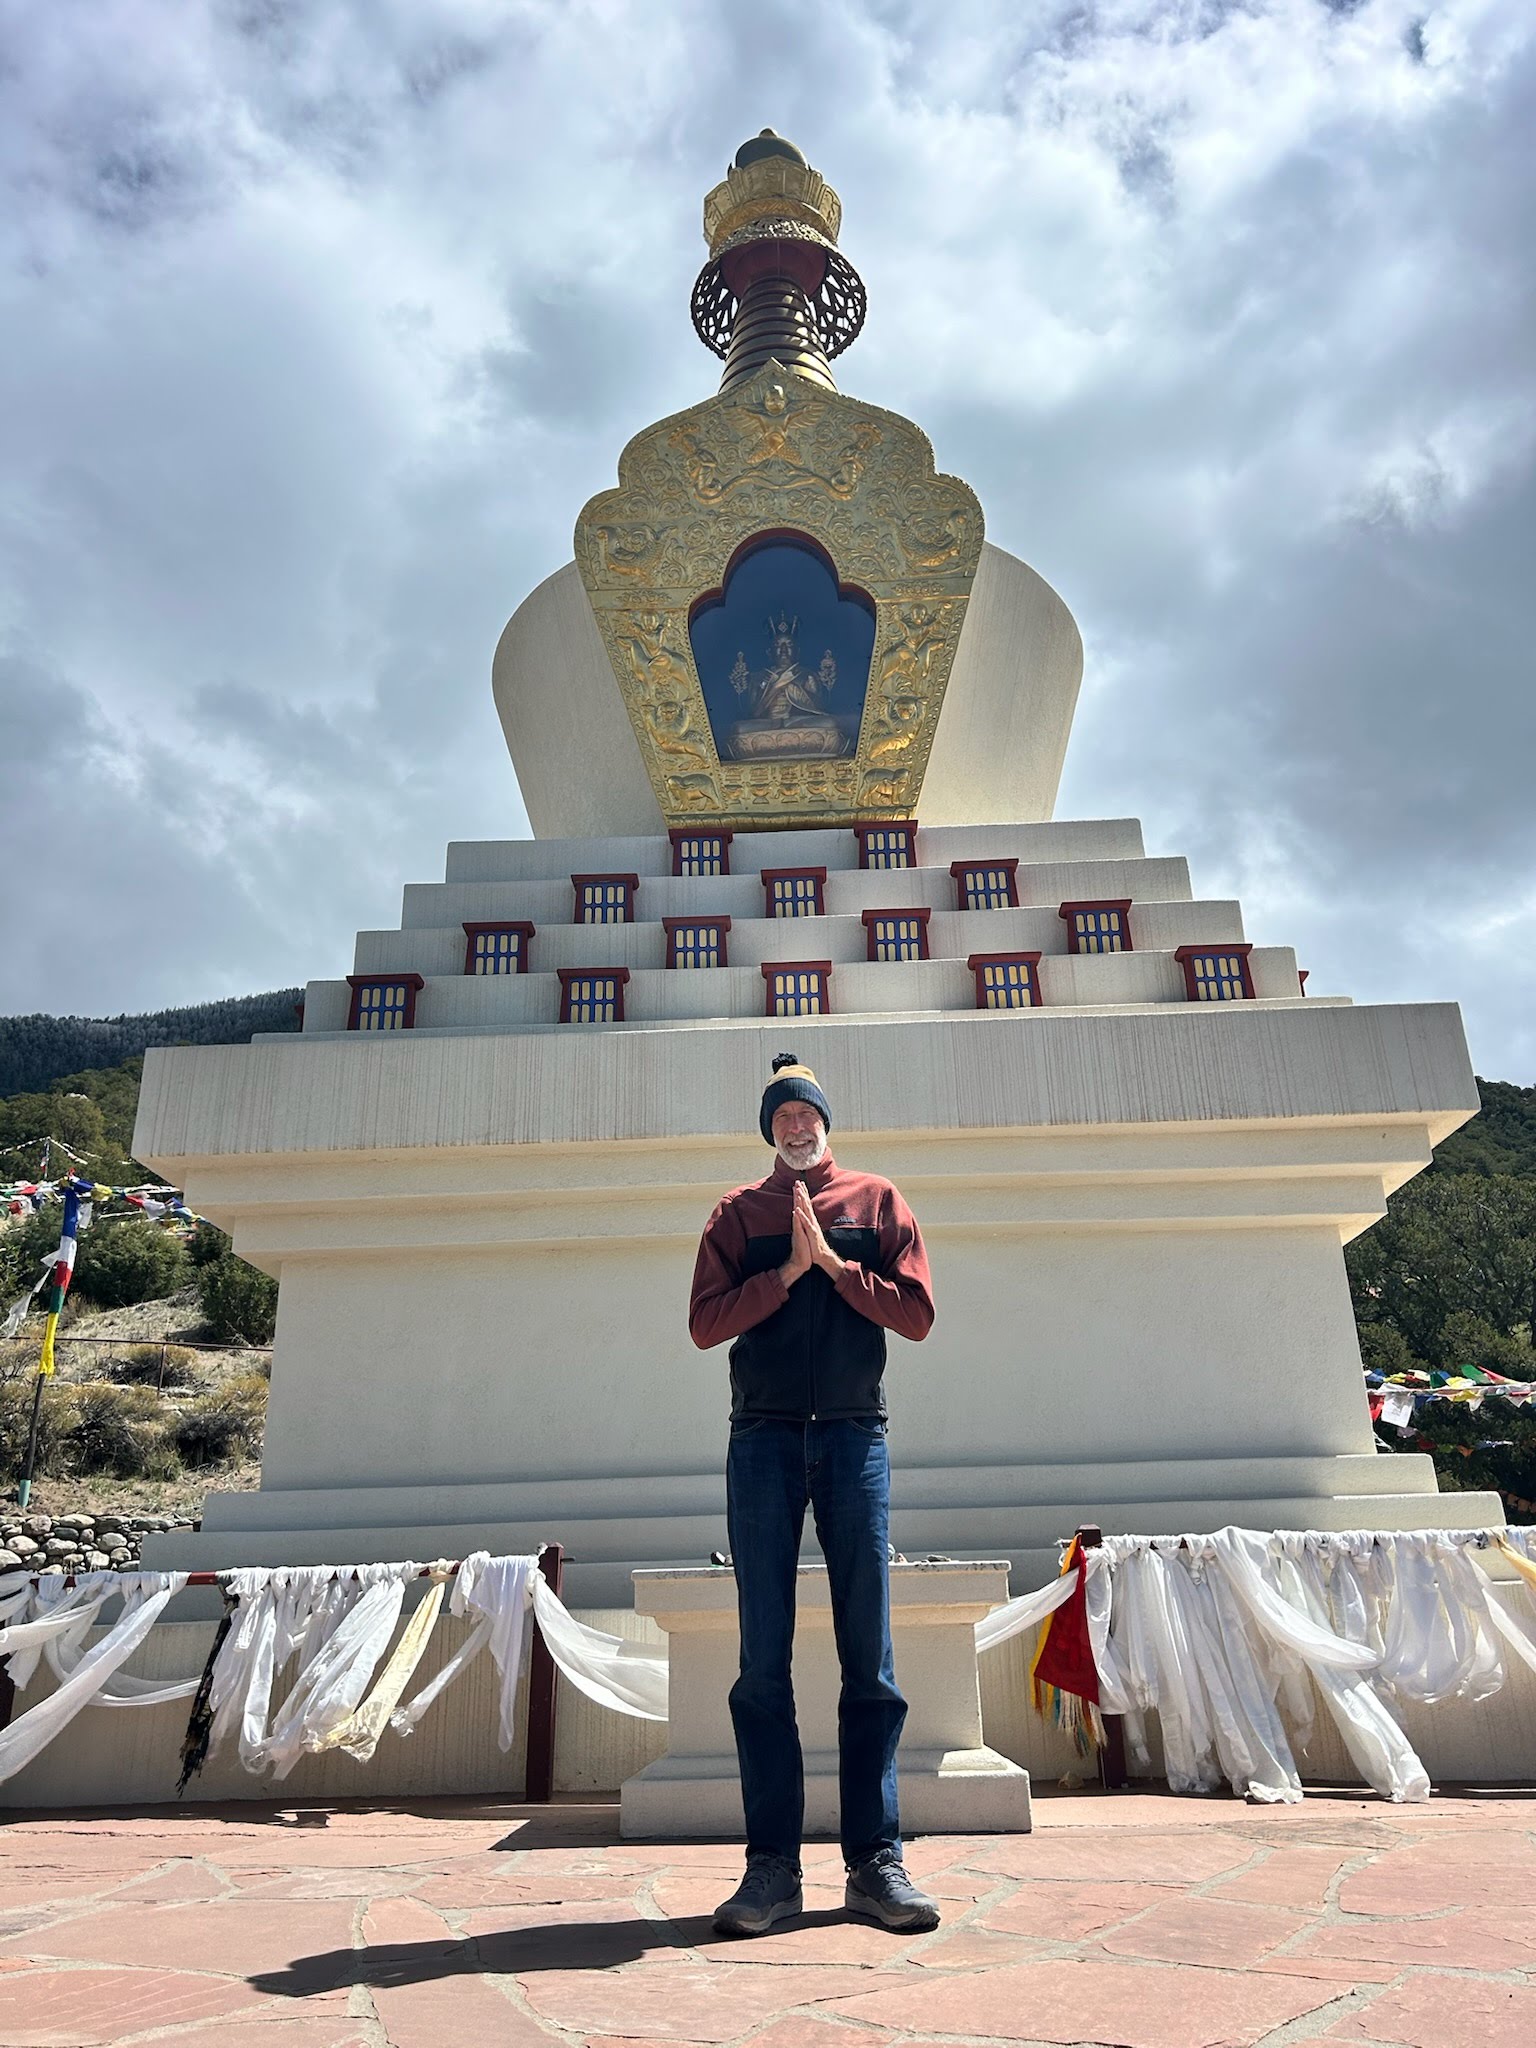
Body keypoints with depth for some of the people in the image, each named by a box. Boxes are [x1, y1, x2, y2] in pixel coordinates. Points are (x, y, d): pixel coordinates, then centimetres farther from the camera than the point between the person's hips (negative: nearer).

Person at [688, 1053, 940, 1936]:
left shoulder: (878, 1200, 11)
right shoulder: (739, 1212, 12)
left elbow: (917, 1315, 2)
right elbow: (705, 1323, 1)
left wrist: (834, 1262, -7)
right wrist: (788, 1270, -8)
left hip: (855, 1437, 0)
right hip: (764, 1439, 0)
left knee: (870, 1657, 2)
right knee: (764, 1660, 1)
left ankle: (877, 1861, 10)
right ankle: (773, 1865, 8)